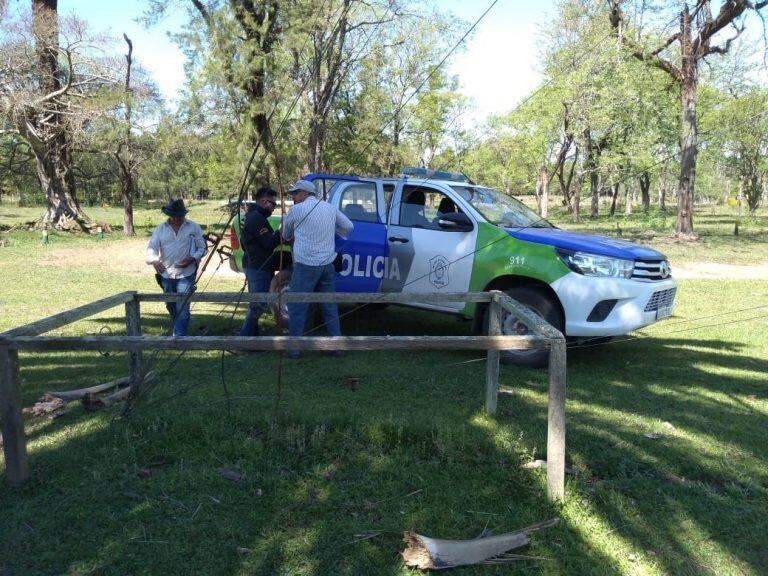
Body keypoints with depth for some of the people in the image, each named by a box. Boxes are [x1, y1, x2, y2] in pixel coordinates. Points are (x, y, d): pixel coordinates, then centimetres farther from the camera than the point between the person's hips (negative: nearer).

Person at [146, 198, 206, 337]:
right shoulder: (160, 229, 4)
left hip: (186, 274, -3)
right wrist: (154, 260, -25)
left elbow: (202, 248, 3)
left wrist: (192, 258, -17)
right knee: (171, 306, 18)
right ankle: (179, 330, 38)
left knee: (182, 308, -11)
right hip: (166, 274, 4)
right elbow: (152, 247, -3)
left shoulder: (193, 228, -1)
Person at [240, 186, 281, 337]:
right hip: (259, 268, -11)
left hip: (253, 266, 11)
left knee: (255, 303, 17)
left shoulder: (252, 215, 16)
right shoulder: (257, 218, -18)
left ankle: (252, 335, 23)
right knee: (258, 304, -7)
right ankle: (246, 336, -3)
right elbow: (270, 243, -21)